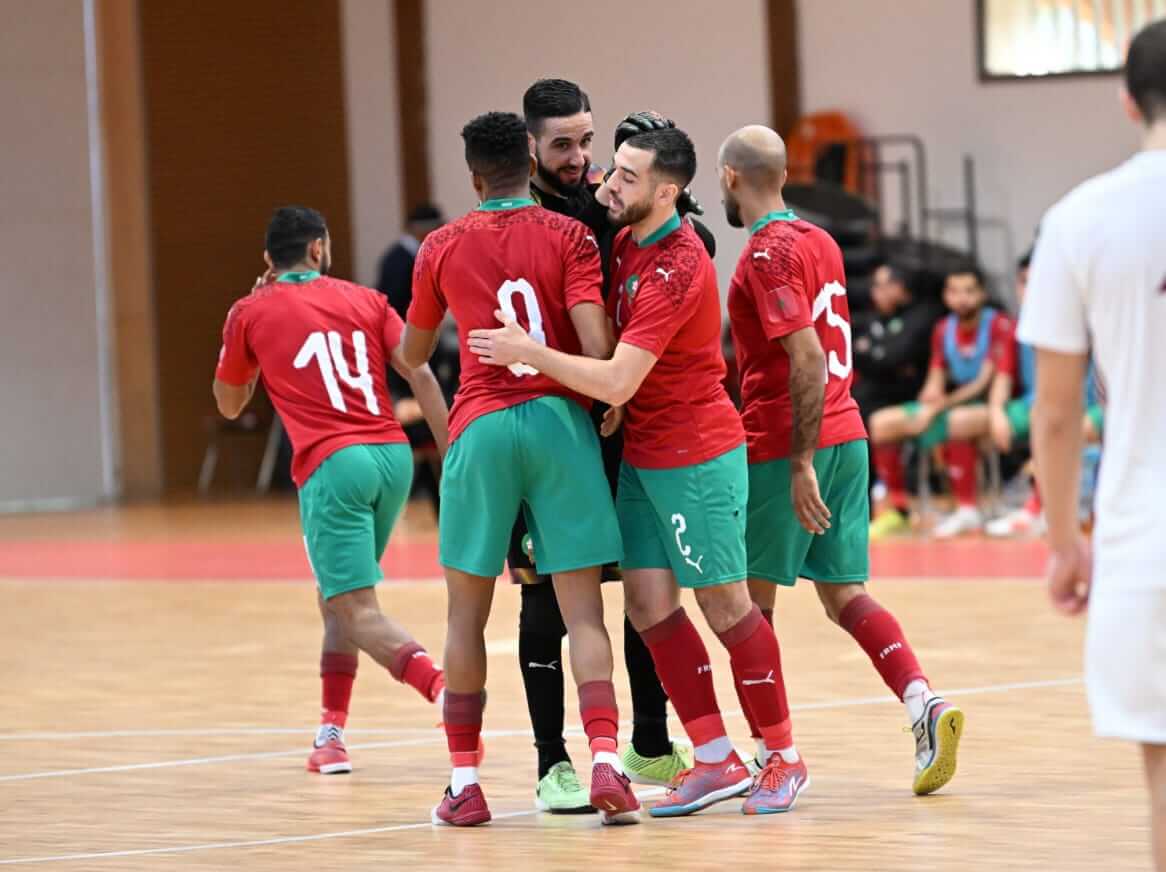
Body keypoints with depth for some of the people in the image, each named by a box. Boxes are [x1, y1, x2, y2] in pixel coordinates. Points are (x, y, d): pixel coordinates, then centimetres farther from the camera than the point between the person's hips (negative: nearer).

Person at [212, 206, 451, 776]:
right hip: (393, 454, 5)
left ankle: (442, 687, -37)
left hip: (331, 464, -5)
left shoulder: (251, 313, 9)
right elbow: (419, 373, 2)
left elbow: (229, 404, 23)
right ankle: (331, 734, 19)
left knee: (357, 611, -11)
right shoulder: (364, 300, 14)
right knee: (338, 595, 22)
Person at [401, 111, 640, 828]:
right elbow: (598, 345, -11)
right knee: (583, 612, -1)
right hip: (561, 420, -1)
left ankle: (464, 782, 8)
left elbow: (414, 354, 20)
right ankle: (606, 762, -17)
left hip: (481, 427, 1)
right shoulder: (569, 237, 1)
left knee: (468, 613, 10)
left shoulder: (443, 247, 7)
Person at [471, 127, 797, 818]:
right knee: (650, 604, 3)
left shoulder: (677, 270, -23)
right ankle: (717, 761, 8)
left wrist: (528, 352, -21)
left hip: (695, 456, -9)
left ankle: (781, 759, 11)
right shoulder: (625, 243, 5)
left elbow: (617, 383, -27)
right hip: (642, 452, 9)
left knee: (726, 606, -1)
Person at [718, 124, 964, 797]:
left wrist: (801, 463, -22)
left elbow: (808, 358, -21)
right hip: (847, 435, 8)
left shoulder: (767, 255, -13)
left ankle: (776, 754, 5)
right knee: (844, 592, 8)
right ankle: (924, 701, -12)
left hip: (784, 445, -8)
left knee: (750, 601, 4)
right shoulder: (821, 242, 13)